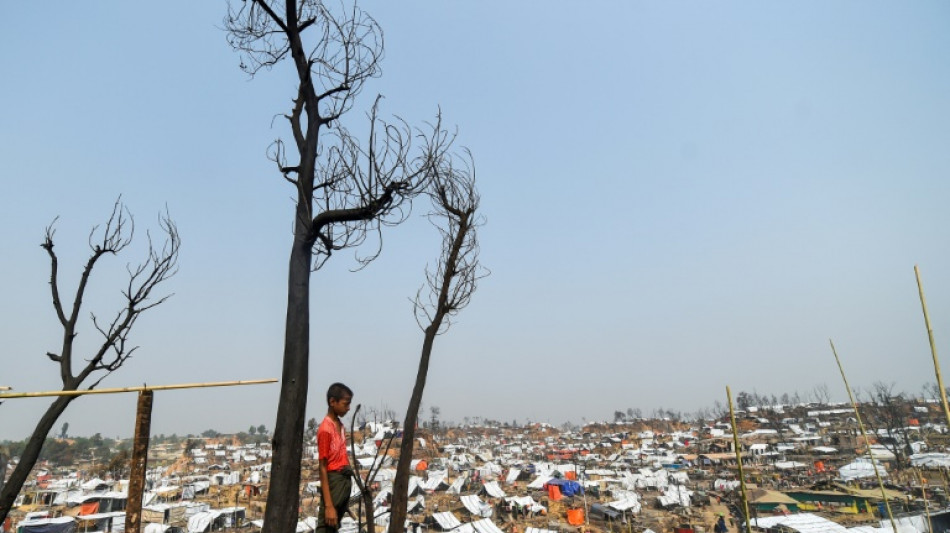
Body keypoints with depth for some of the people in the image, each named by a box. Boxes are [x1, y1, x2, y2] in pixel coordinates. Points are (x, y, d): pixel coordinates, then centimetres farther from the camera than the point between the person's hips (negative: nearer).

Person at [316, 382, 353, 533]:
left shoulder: (340, 425, 10)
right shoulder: (325, 429, -16)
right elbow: (323, 469, -17)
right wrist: (328, 506, -19)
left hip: (345, 482, 8)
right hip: (334, 483, -8)